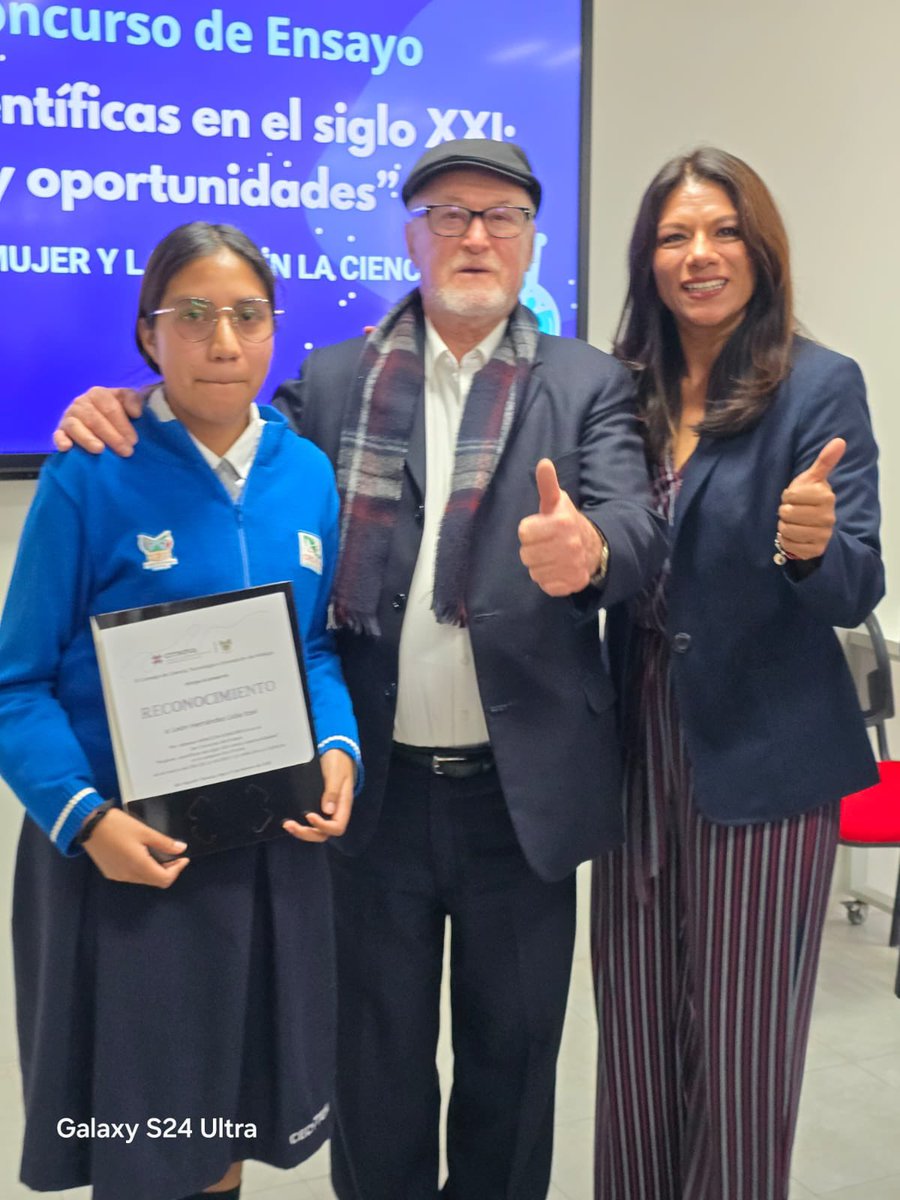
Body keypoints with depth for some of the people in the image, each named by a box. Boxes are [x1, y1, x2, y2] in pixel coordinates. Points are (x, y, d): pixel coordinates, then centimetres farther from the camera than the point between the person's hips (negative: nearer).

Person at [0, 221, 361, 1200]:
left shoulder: (309, 475, 1)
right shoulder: (89, 476, -12)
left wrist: (336, 750, -9)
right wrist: (84, 816, -21)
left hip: (273, 844, 4)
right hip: (128, 849, -4)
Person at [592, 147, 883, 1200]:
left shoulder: (820, 386, -7)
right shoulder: (623, 387, 5)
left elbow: (855, 594, -13)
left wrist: (813, 545, -33)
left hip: (762, 753, -4)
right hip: (638, 742, 4)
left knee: (741, 1039, 6)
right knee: (635, 1025, 14)